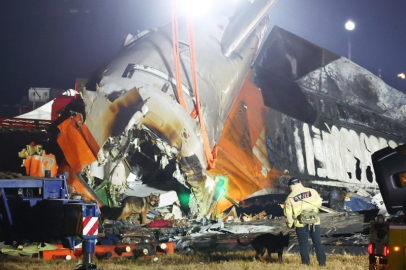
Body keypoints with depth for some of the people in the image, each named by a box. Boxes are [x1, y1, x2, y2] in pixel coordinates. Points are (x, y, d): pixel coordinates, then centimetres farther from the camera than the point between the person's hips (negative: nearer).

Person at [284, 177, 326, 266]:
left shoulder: (290, 198, -7)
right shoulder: (312, 192, -4)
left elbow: (288, 214, -4)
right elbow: (319, 203, 10)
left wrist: (290, 225, 11)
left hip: (301, 224, -2)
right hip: (315, 222, 2)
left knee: (303, 245, 9)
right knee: (318, 243, 13)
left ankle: (306, 263, 9)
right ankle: (322, 262, 16)